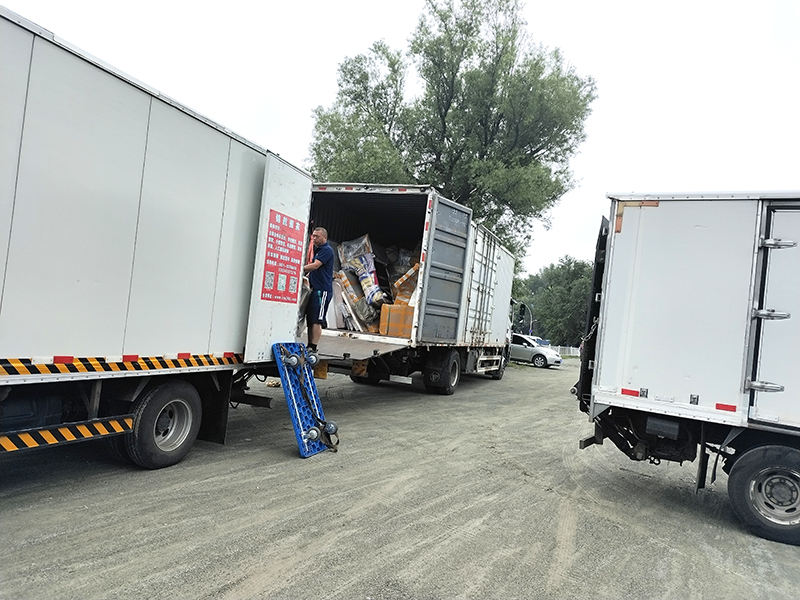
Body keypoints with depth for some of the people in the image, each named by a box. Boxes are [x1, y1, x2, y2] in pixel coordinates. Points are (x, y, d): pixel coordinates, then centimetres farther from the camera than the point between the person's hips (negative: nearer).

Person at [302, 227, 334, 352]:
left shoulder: (327, 250, -9)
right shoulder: (317, 249, 22)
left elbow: (315, 266, -18)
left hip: (323, 290, -10)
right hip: (315, 289, 10)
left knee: (316, 320, -12)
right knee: (310, 320, 10)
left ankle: (313, 347, -12)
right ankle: (309, 346, 14)